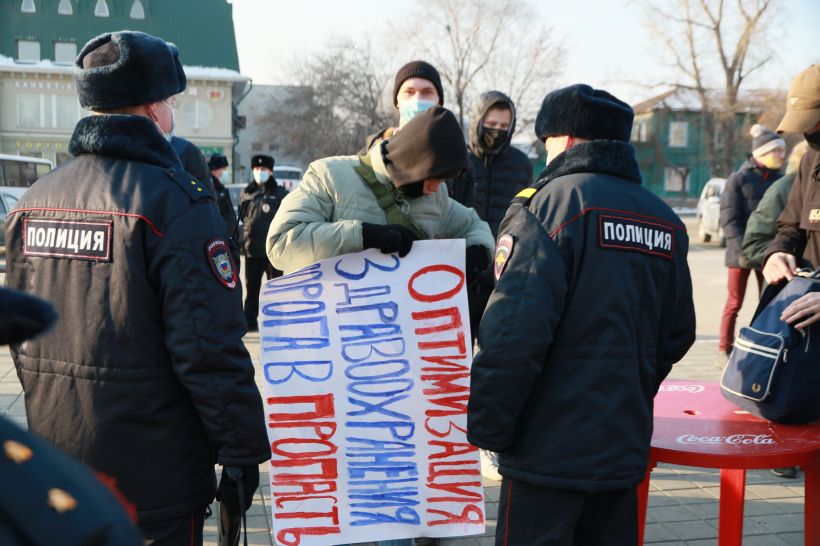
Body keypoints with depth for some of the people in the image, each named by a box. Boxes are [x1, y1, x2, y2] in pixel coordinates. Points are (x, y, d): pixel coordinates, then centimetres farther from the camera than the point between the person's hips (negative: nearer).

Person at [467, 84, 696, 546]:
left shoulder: (553, 202, -12)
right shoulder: (666, 221, 8)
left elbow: (514, 331, -21)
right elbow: (676, 335, 12)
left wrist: (486, 428, -12)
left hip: (549, 450, -6)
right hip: (625, 445, 7)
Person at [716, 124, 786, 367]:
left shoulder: (779, 181, 5)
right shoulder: (739, 179, -6)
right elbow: (729, 219, -10)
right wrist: (743, 250, -18)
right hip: (741, 254, -3)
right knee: (734, 303, 5)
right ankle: (724, 351, 14)